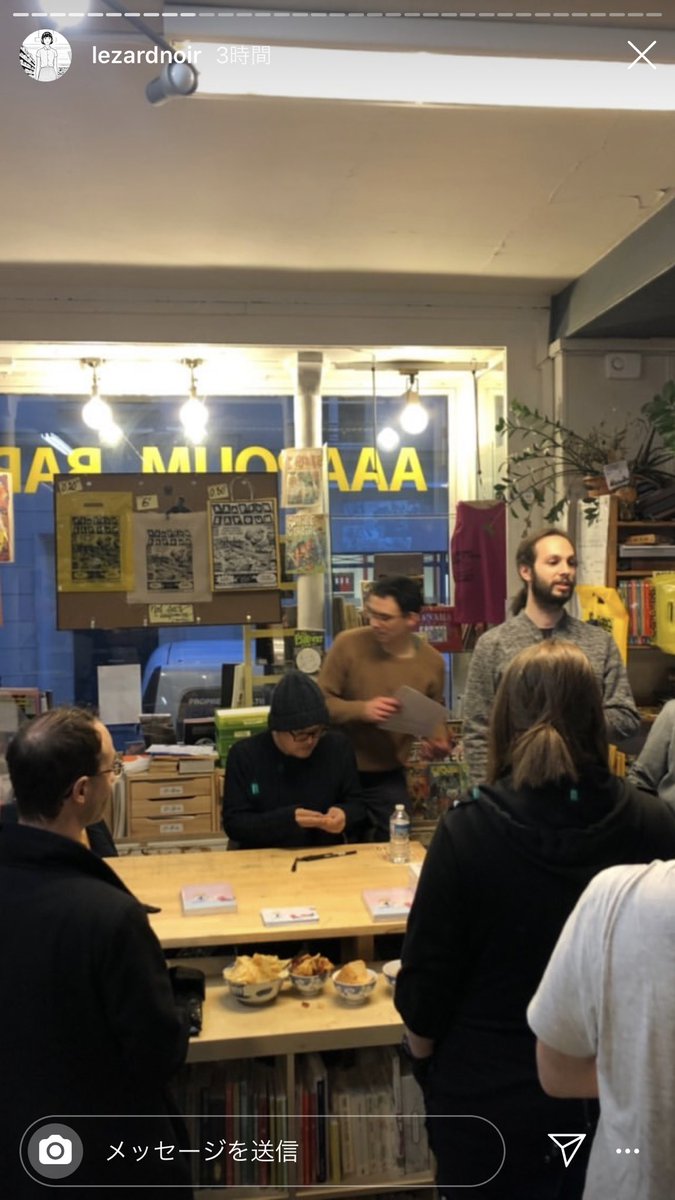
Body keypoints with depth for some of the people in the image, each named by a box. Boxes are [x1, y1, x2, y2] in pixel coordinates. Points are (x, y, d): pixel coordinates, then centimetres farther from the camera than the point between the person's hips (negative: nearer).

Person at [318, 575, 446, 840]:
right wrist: (361, 710, -27)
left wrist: (439, 739, -10)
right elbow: (320, 701, -12)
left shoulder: (432, 661, -5)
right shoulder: (348, 644, -15)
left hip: (389, 777, 2)